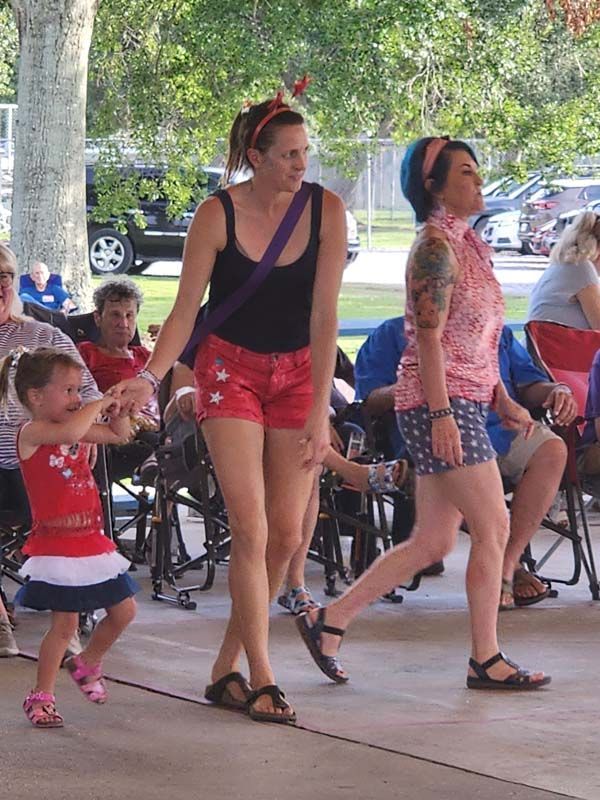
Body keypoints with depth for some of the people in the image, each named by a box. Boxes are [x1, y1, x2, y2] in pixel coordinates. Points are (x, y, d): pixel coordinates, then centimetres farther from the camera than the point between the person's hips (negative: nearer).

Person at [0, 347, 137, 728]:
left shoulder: (79, 429, 11)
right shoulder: (32, 433, -13)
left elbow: (120, 435, 21)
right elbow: (69, 430, -33)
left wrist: (115, 410, 1)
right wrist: (99, 404, -20)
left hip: (92, 540, 8)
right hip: (56, 543, -8)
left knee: (124, 610, 13)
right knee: (65, 623, -8)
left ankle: (87, 664, 35)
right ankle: (42, 697, 5)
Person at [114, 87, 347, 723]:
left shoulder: (326, 211, -9)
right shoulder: (217, 215, -13)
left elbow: (323, 315, -10)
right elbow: (185, 309, -9)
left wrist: (319, 409, -14)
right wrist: (150, 377, -24)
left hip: (297, 372, 3)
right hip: (230, 367, -2)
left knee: (286, 535, 0)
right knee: (250, 529, -12)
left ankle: (226, 669, 13)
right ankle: (260, 681, -8)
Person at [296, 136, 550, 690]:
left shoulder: (465, 243, 18)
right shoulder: (436, 246, -12)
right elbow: (429, 337, -18)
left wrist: (503, 400, 20)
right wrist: (442, 414, -23)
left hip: (463, 403, 10)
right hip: (441, 402, -10)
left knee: (433, 541, 9)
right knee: (493, 528, -6)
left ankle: (330, 621, 14)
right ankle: (486, 660, 1)